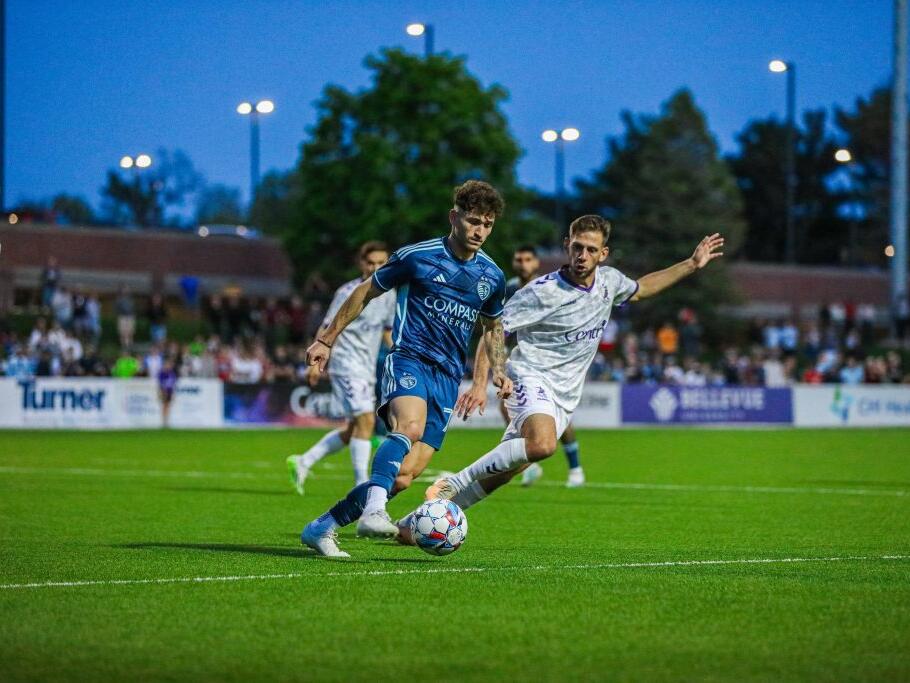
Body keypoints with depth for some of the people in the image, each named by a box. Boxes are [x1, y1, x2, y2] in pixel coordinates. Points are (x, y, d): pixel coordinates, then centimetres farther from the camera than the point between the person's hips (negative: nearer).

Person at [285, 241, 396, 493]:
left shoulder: (389, 295, 11)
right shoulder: (349, 293, -10)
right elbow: (328, 328, -8)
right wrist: (316, 362, -14)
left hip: (367, 369, 8)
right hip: (347, 364, -8)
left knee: (352, 430, 10)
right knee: (366, 421, -18)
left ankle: (303, 462, 22)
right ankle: (361, 485, -17)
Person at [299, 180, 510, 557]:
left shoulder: (492, 277, 11)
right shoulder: (417, 257, -2)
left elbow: (493, 327, 30)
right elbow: (365, 292, 9)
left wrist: (498, 371, 13)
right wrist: (326, 340, 10)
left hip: (448, 377, 4)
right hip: (409, 359, -4)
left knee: (403, 476, -8)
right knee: (410, 426, -38)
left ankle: (322, 528, 3)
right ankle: (374, 510, -49)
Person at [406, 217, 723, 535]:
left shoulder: (608, 281, 4)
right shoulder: (543, 291, -16)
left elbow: (640, 288, 28)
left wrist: (691, 265, 25)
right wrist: (480, 385, -23)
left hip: (563, 397, 7)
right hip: (530, 377, -7)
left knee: (501, 473, 2)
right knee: (542, 445, -36)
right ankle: (453, 484, -23)